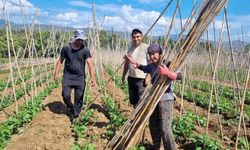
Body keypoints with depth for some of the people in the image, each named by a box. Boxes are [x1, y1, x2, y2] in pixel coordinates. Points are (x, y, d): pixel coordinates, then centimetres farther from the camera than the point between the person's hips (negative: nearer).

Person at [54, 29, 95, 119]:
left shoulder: (85, 50, -4)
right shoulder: (66, 48, 0)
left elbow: (90, 63, -14)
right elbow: (60, 61, 10)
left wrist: (92, 77, -26)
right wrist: (56, 73, 3)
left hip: (80, 78, 0)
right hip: (67, 77, 0)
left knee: (79, 98, 3)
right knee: (66, 95, -7)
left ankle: (76, 115, 21)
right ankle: (70, 108, 25)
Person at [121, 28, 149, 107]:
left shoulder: (146, 47, -9)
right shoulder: (130, 48, 13)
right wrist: (123, 75, 19)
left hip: (141, 79, -7)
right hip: (131, 78, 7)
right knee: (133, 100, 15)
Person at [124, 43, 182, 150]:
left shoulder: (167, 65, -16)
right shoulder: (151, 66, 4)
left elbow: (180, 76, -30)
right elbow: (145, 69, 28)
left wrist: (168, 73, -46)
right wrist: (134, 63, 22)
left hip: (165, 99, -7)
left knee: (165, 128, -13)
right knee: (153, 125, 14)